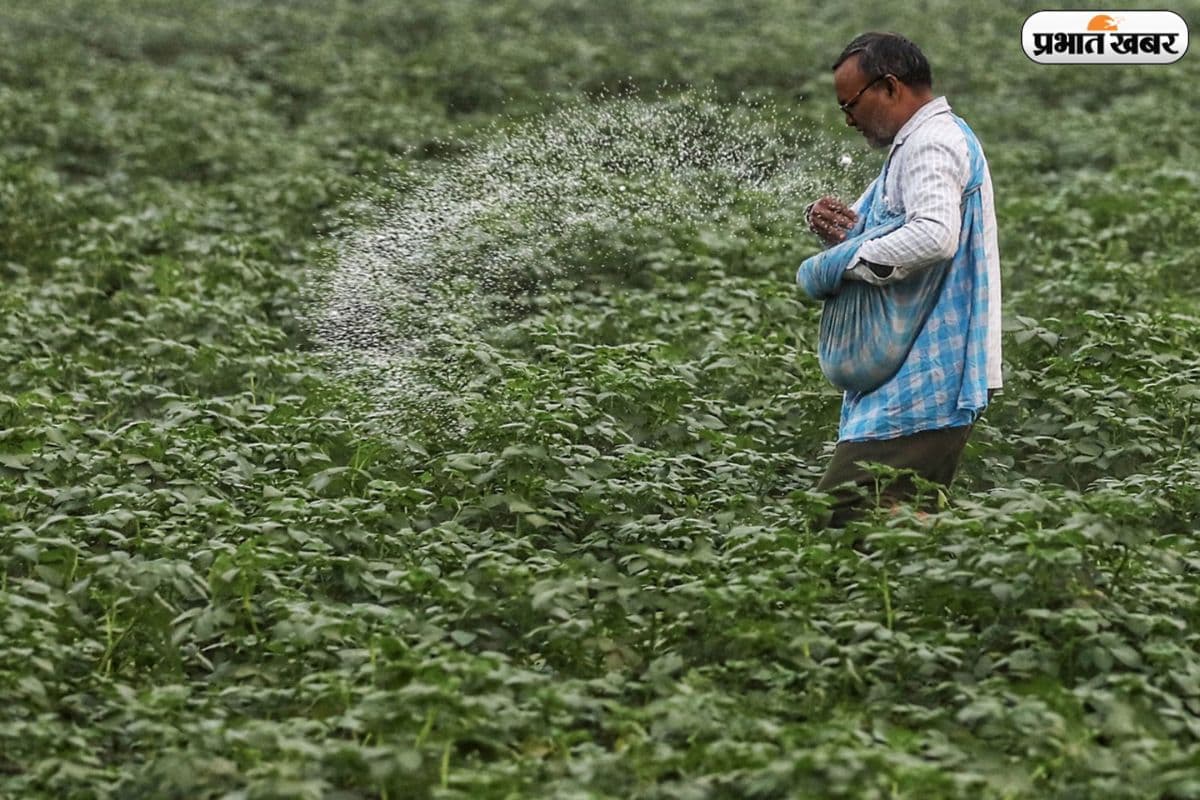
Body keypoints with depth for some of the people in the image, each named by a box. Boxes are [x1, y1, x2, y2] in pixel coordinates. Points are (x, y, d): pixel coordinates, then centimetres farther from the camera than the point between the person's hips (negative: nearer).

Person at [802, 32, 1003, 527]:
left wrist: (853, 260, -17)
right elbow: (897, 239, 26)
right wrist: (844, 229, 5)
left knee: (838, 520, -16)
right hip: (926, 377, 11)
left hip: (924, 381, -11)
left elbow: (933, 236, -30)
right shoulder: (915, 145, 23)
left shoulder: (933, 142, -12)